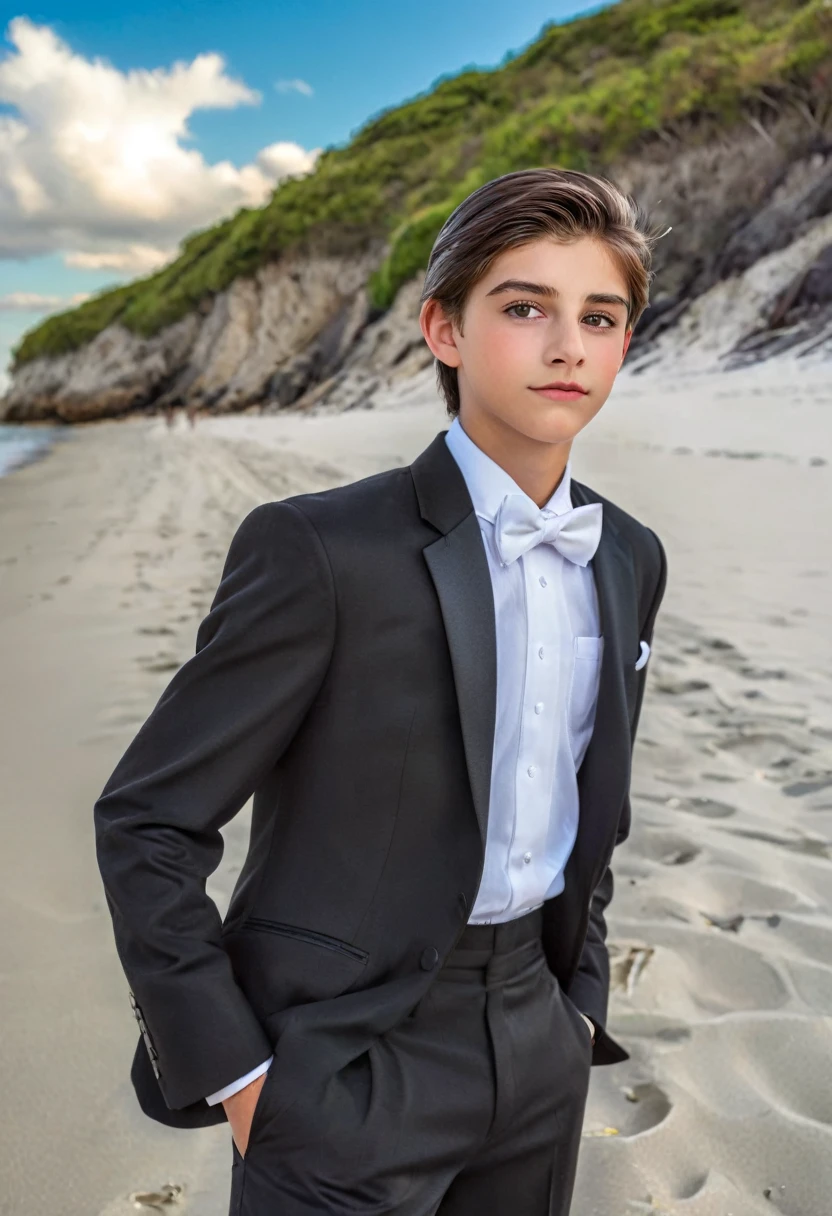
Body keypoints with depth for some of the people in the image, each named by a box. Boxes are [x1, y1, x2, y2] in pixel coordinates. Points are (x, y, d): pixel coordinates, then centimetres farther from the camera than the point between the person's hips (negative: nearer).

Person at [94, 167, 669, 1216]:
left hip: (538, 1051, 6)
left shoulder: (630, 561, 2)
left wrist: (582, 994, 12)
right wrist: (229, 1070, -12)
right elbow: (146, 822, -13)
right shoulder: (317, 552, -18)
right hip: (348, 1072, -5)